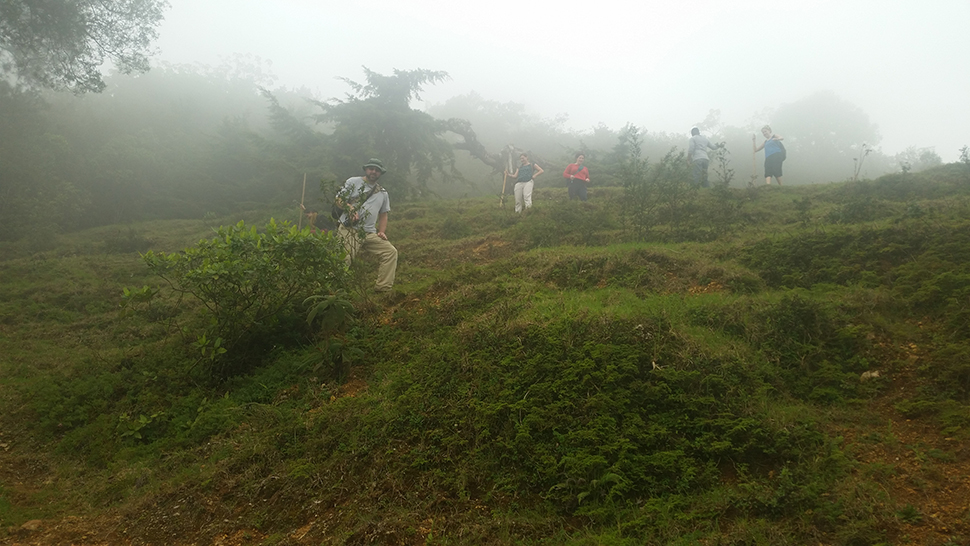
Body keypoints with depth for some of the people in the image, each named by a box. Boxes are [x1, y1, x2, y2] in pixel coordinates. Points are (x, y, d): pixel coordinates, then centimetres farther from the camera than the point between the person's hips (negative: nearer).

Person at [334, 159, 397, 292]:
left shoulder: (382, 193, 21)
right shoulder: (353, 182, 6)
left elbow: (383, 214, 26)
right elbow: (338, 199, 0)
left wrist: (381, 232, 10)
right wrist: (350, 208, -20)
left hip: (370, 233, 5)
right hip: (349, 230, -5)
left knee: (390, 251, -5)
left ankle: (384, 289, -4)